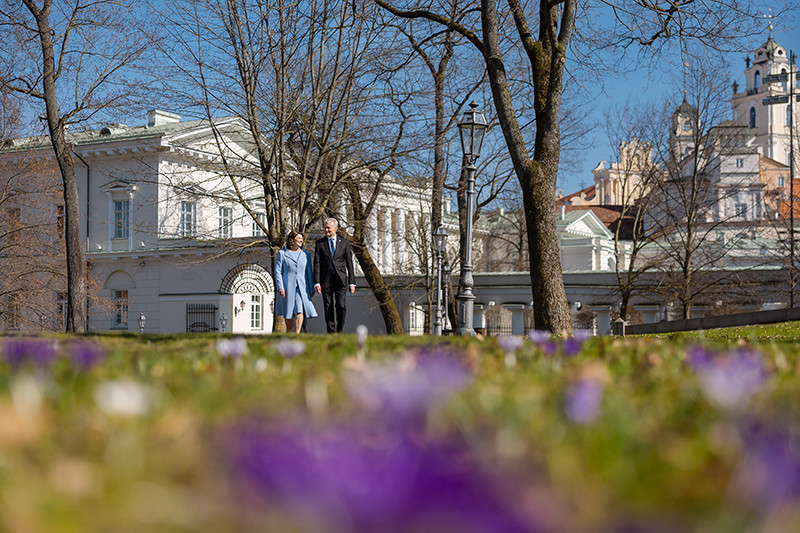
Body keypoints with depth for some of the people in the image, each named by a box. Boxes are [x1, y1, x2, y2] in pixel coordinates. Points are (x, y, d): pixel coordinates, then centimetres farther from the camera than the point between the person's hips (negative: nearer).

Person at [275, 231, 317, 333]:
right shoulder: (282, 253, 5)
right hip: (287, 287, -1)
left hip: (302, 287, 1)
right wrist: (280, 287, -10)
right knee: (288, 314, 6)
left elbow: (309, 273, 12)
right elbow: (278, 271, 1)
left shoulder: (306, 254, 11)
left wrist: (311, 289, 7)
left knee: (300, 311, -15)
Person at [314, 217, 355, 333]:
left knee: (341, 305, -11)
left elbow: (349, 263, 6)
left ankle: (339, 331, 6)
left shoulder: (344, 242, 6)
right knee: (328, 308, 1)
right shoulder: (320, 243, 5)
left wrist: (352, 282, 0)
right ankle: (331, 333, 7)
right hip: (326, 280, 1)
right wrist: (316, 282, -8)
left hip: (340, 280, -1)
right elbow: (317, 264, 1)